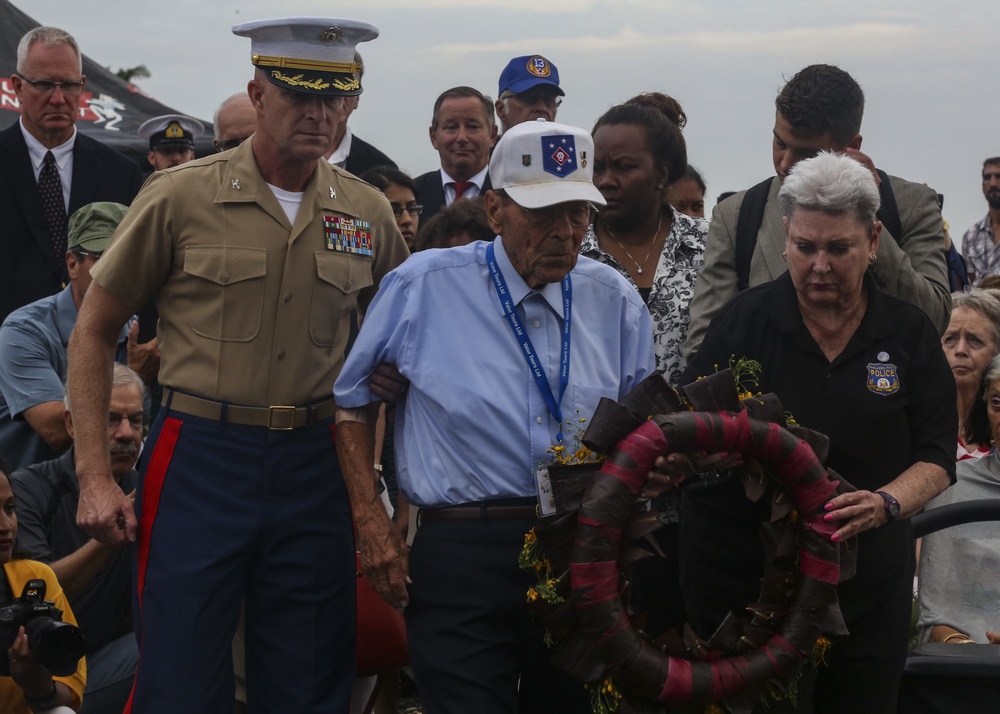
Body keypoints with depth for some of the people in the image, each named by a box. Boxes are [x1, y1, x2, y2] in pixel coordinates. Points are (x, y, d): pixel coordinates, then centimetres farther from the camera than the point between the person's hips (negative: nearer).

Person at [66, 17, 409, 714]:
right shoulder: (181, 197, -3)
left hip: (315, 467, 3)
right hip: (200, 460, -3)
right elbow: (93, 332, 2)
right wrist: (95, 476, -5)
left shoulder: (368, 212, 6)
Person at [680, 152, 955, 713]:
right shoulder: (745, 323, 0)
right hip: (745, 577, -2)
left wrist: (887, 502, -17)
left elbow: (936, 457, 2)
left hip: (867, 587, 2)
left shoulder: (909, 334, 5)